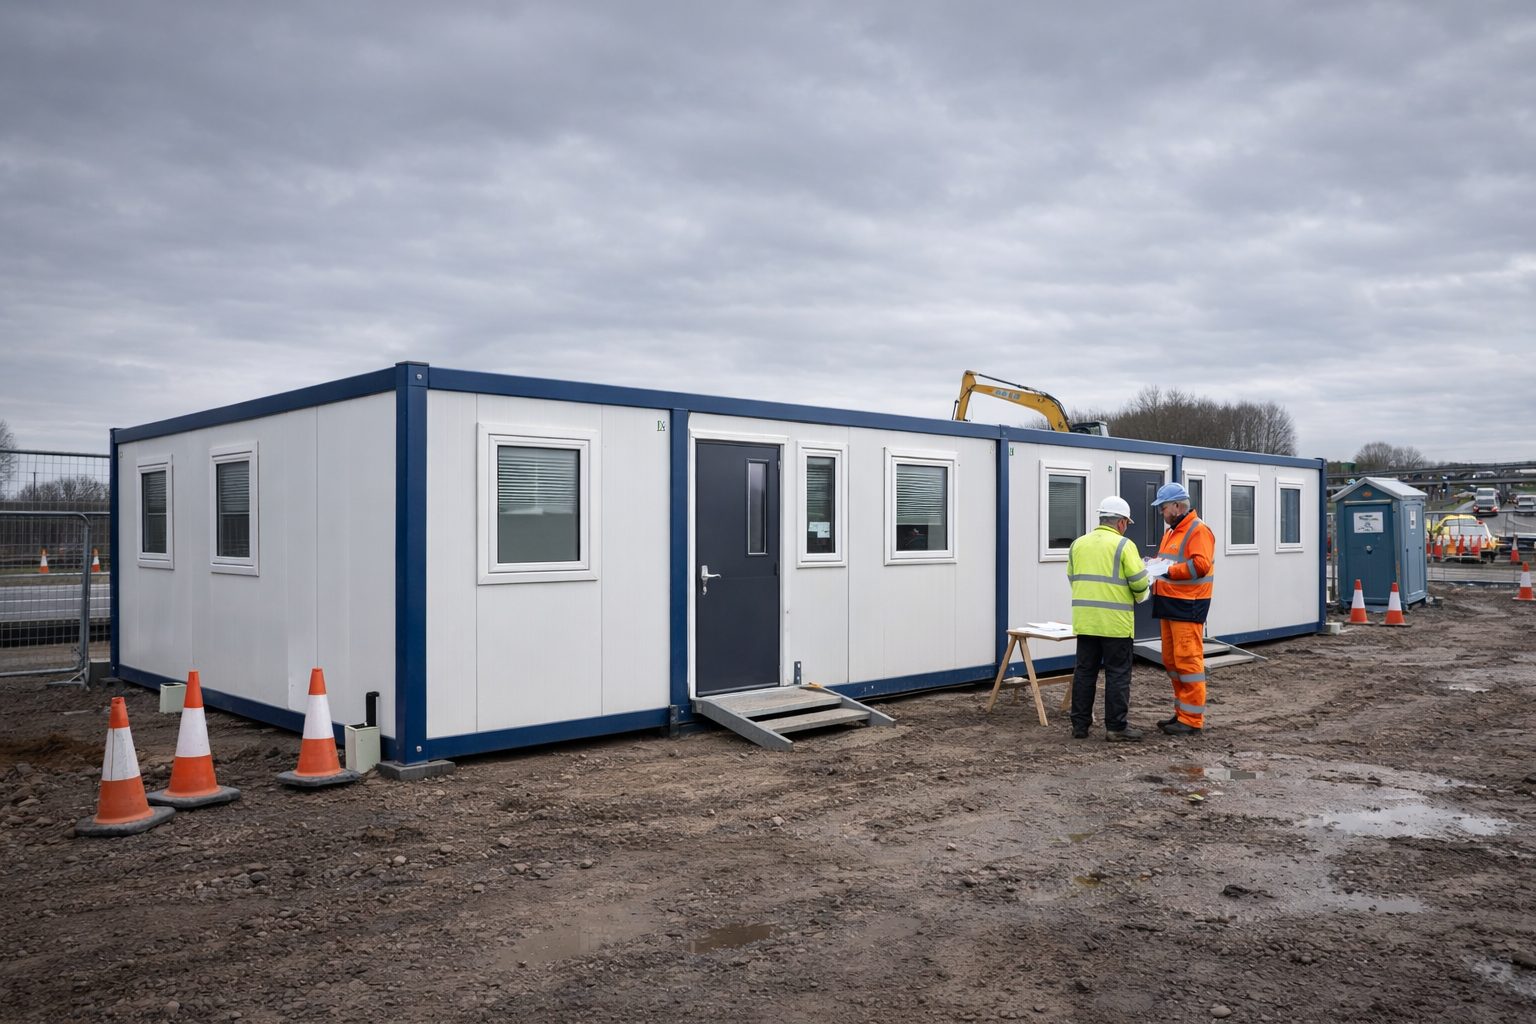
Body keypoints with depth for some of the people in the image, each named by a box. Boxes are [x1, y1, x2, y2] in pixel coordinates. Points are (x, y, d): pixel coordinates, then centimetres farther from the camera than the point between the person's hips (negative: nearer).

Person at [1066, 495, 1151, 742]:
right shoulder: (1123, 545, -7)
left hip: (1085, 620, 5)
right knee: (1117, 674, 3)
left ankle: (1080, 724, 14)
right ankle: (1116, 727, 5)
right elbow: (1139, 582, -9)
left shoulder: (1078, 544, 10)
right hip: (1115, 622, -5)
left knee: (1084, 671, 10)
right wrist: (1140, 596, 11)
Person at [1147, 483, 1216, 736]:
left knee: (1188, 660, -9)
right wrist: (1154, 567, 3)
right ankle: (1182, 712, 21)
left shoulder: (1198, 530, -10)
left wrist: (1167, 570, -21)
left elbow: (1200, 565, -21)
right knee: (1171, 660, 12)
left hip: (1188, 606, -10)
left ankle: (1193, 720, -4)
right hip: (1170, 604, 10)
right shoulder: (1171, 532, 20)